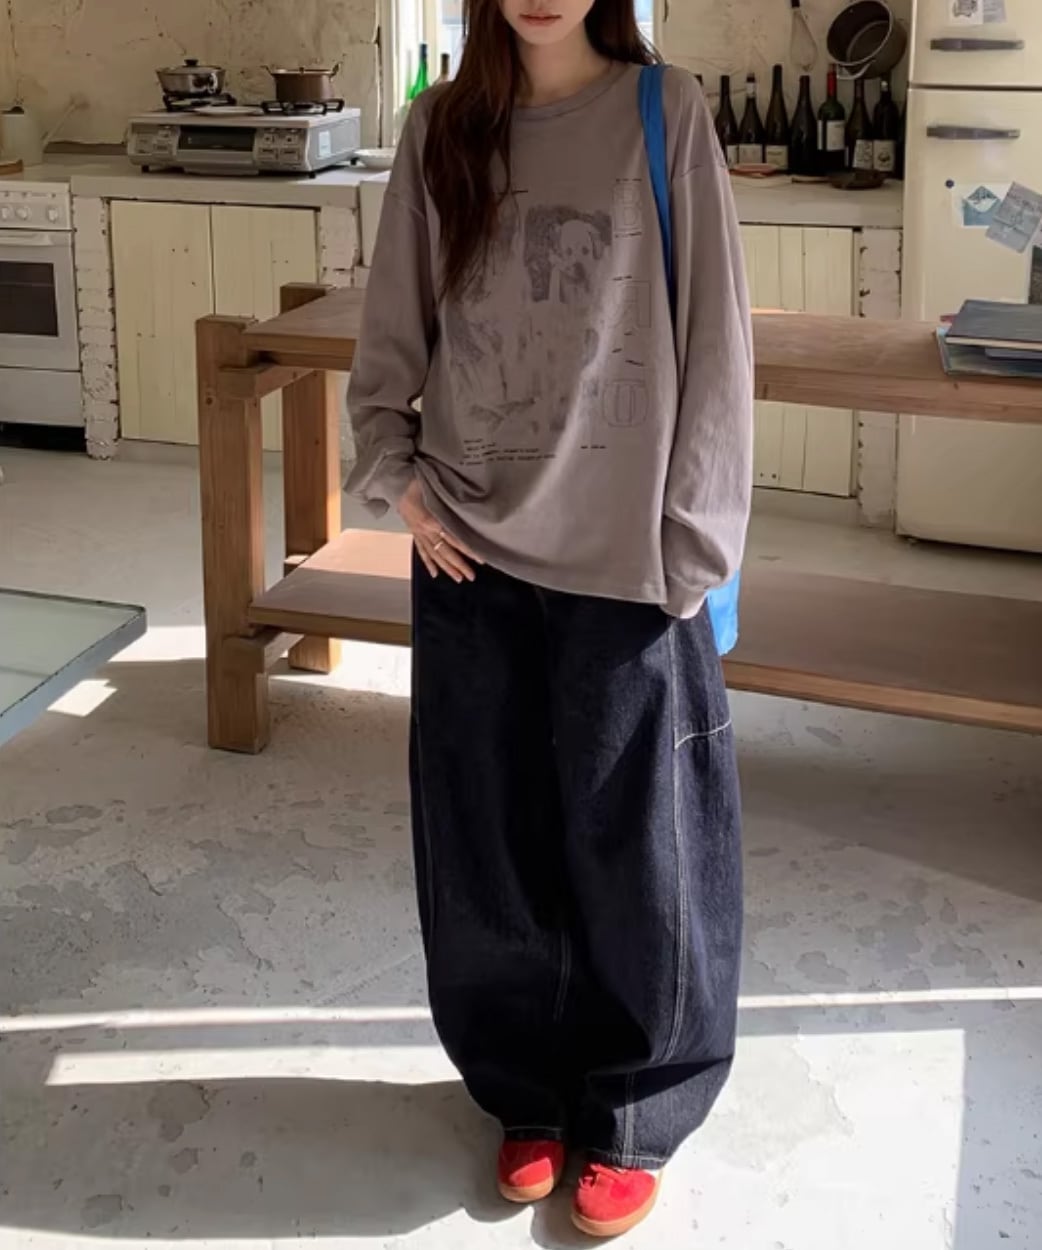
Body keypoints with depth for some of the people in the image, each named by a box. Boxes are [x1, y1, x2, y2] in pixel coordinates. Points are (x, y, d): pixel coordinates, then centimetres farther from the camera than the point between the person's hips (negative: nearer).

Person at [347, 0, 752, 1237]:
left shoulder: (665, 115, -4)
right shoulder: (442, 128, 3)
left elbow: (712, 338, -5)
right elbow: (393, 327, 10)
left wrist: (692, 540, -9)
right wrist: (398, 475, -2)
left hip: (625, 553, -2)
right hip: (472, 547, 3)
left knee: (633, 847, 8)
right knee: (490, 844, 12)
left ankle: (631, 1120, 28)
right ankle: (530, 1095, 33)